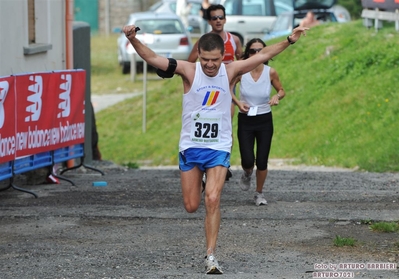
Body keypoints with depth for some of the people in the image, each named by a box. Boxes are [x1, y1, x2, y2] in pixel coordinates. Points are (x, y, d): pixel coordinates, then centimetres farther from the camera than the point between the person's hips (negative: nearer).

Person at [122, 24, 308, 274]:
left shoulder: (230, 72, -4)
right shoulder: (189, 71, -8)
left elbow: (263, 56, 2)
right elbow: (153, 58, -15)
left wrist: (289, 41, -6)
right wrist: (133, 39, -29)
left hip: (219, 148, 0)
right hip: (190, 147, 0)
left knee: (213, 200, -16)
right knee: (191, 206, 5)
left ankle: (211, 256, -9)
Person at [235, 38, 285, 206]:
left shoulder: (271, 72, -9)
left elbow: (282, 90, 7)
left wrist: (277, 96, -16)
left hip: (265, 120, 1)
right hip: (245, 121, -1)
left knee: (262, 162, 1)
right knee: (248, 161, -10)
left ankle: (259, 193, 26)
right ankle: (247, 174, 29)